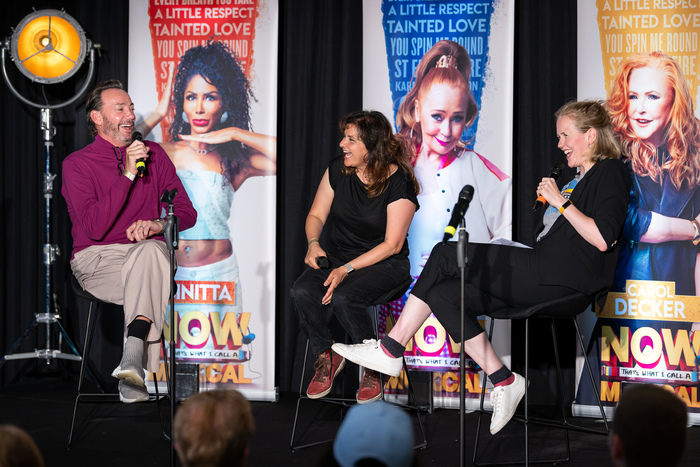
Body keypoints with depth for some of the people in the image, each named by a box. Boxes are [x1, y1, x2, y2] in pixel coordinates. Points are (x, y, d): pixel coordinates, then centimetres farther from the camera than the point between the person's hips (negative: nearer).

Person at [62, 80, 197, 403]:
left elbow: (186, 212, 10)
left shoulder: (153, 155, 14)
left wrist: (158, 224, -14)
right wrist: (127, 175, -15)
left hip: (148, 250, 2)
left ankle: (133, 356, -46)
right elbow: (94, 228, -12)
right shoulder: (77, 164, 2)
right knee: (152, 287, -36)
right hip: (97, 259, -2)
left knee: (150, 251, -37)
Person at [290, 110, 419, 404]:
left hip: (384, 263, -5)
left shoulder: (398, 183, -15)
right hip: (337, 256, 5)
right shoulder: (338, 170, 0)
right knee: (301, 292, -26)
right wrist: (313, 244, -13)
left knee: (342, 298, -34)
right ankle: (326, 357, -2)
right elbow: (316, 215, 10)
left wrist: (346, 269, -23)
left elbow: (392, 245, -16)